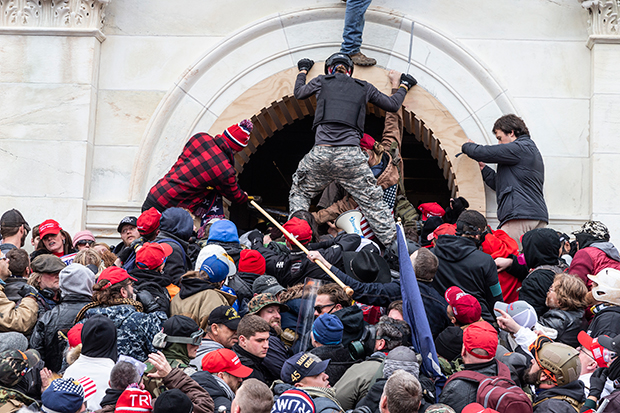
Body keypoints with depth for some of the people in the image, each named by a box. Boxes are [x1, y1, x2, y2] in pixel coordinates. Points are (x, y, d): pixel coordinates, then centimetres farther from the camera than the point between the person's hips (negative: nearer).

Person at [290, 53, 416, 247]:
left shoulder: (322, 81, 16)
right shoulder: (364, 88, 17)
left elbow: (299, 92, 34)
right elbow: (393, 105, 25)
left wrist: (303, 70, 54)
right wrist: (402, 86, 45)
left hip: (321, 153, 0)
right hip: (351, 156, 0)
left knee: (299, 194, 21)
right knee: (374, 203, 6)